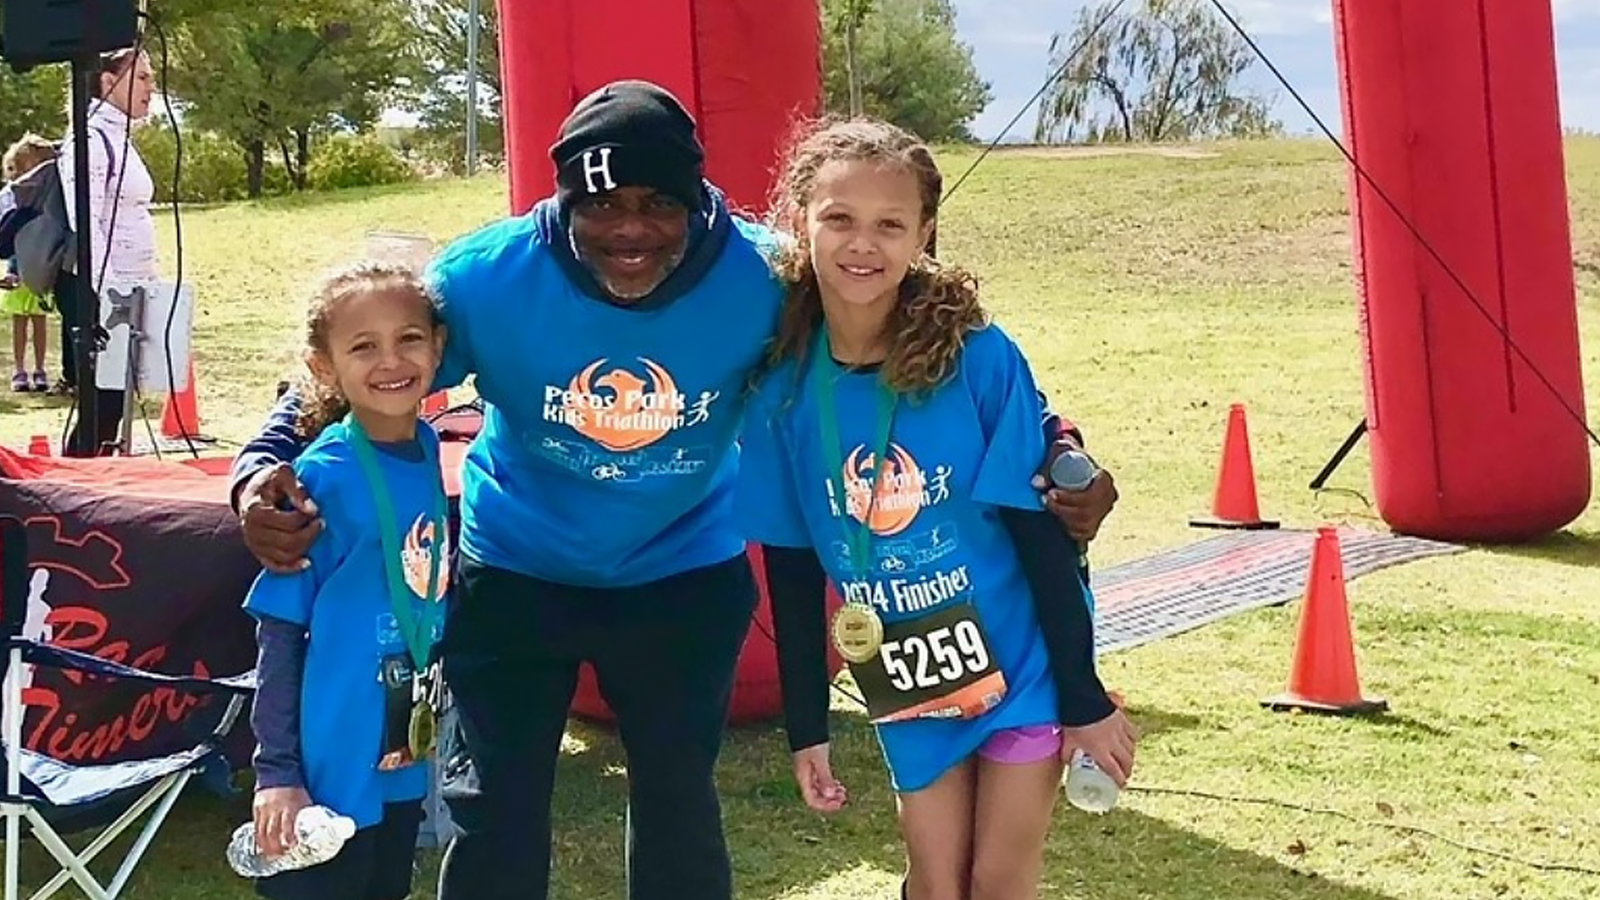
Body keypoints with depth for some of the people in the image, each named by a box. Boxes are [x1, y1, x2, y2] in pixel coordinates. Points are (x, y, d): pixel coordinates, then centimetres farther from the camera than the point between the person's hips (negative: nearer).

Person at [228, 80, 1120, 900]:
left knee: (679, 802, 14)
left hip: (686, 572, 1)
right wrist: (265, 469, -29)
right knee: (496, 809, 6)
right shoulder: (486, 277, -25)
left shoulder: (763, 280, -24)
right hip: (515, 571, 0)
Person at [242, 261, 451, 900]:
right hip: (333, 764, -6)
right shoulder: (322, 477, -18)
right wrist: (276, 770, -14)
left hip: (408, 759, 6)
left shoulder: (427, 448, -1)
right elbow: (280, 629, -14)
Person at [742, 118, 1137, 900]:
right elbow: (791, 571, -1)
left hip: (1020, 665, -2)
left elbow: (1041, 536, -14)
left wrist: (1086, 699, -10)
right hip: (907, 689, 3)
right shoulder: (782, 393, -10)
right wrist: (806, 726, 3)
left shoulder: (979, 359, -19)